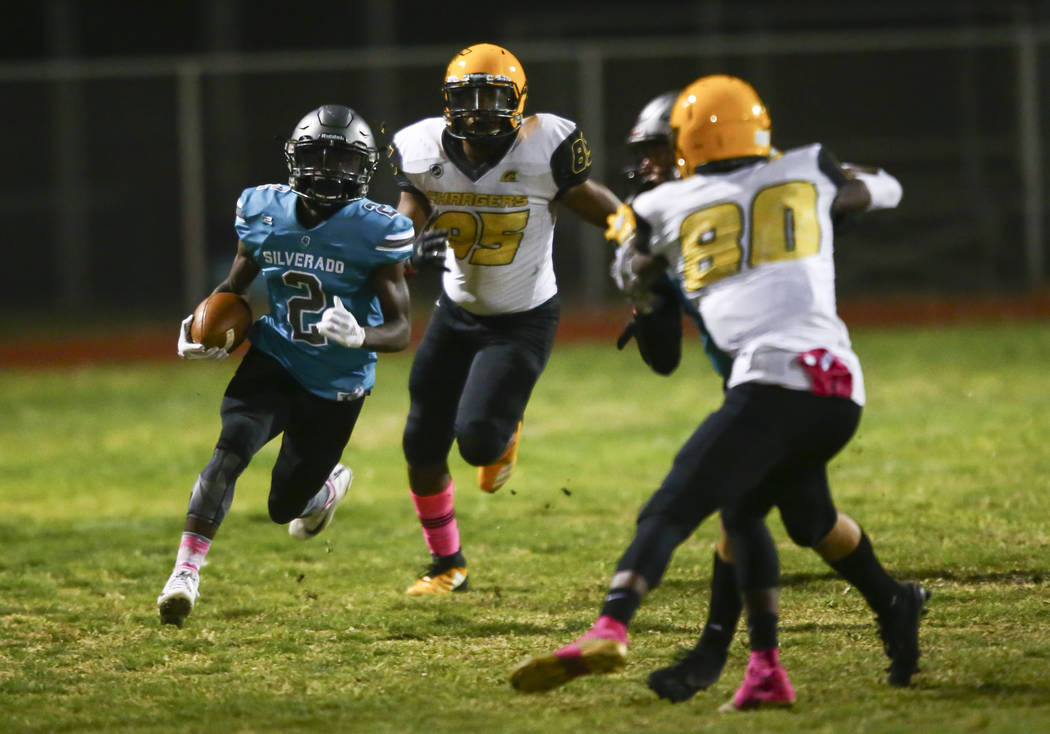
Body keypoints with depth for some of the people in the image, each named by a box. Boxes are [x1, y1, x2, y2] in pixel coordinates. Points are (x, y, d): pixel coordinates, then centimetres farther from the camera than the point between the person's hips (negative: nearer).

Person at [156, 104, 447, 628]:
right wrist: (199, 324, -7)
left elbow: (400, 329, -15)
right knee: (232, 448, -27)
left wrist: (360, 335, -37)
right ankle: (185, 573, -24)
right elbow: (234, 287, 13)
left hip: (336, 384, -1)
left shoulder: (372, 231, -16)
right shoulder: (265, 213, -4)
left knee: (285, 507, 9)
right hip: (274, 362, 2)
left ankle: (330, 485, 47)